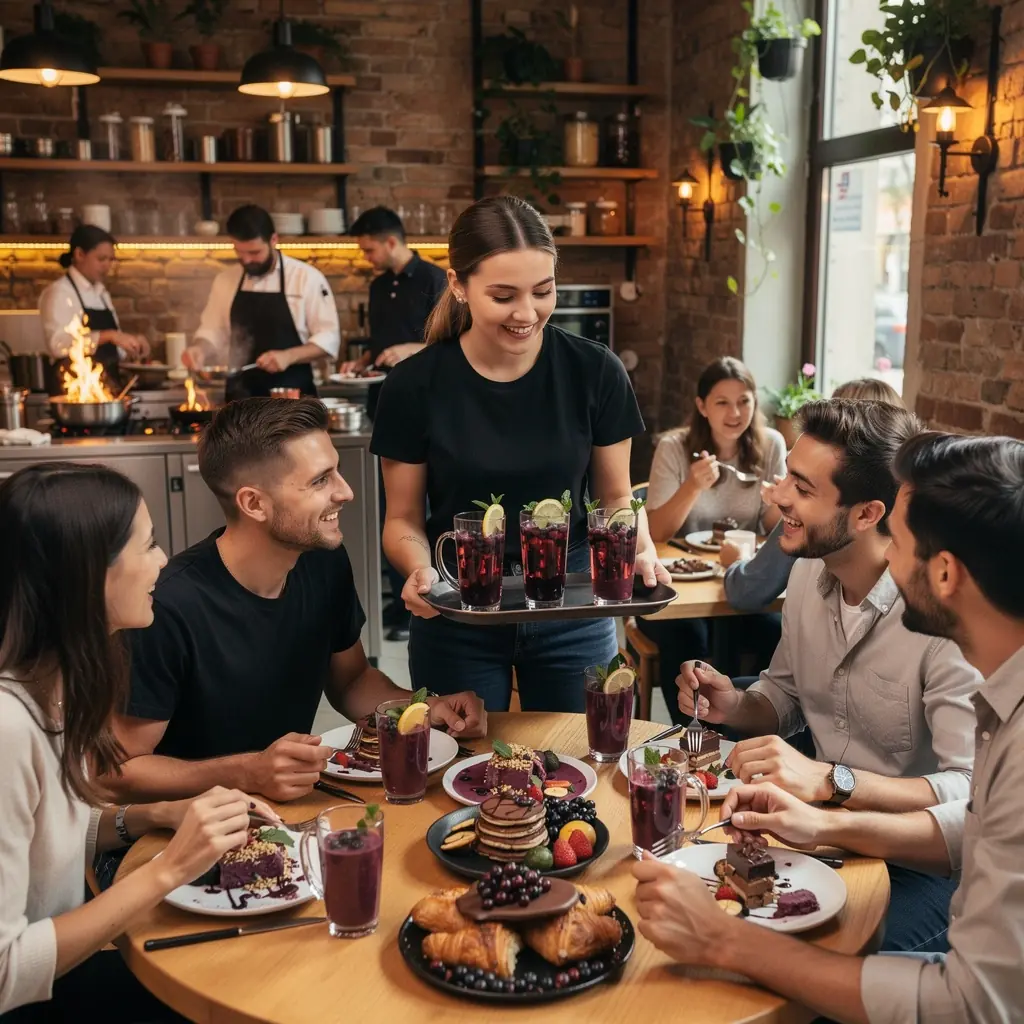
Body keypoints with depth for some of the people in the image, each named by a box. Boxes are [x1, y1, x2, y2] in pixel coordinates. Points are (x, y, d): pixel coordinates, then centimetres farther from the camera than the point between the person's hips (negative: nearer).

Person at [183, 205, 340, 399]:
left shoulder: (307, 278, -7)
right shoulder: (225, 280, 6)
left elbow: (329, 339, -8)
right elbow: (212, 332, 13)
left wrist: (289, 356, -22)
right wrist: (199, 348, -8)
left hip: (293, 399, -3)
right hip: (241, 399, 3)